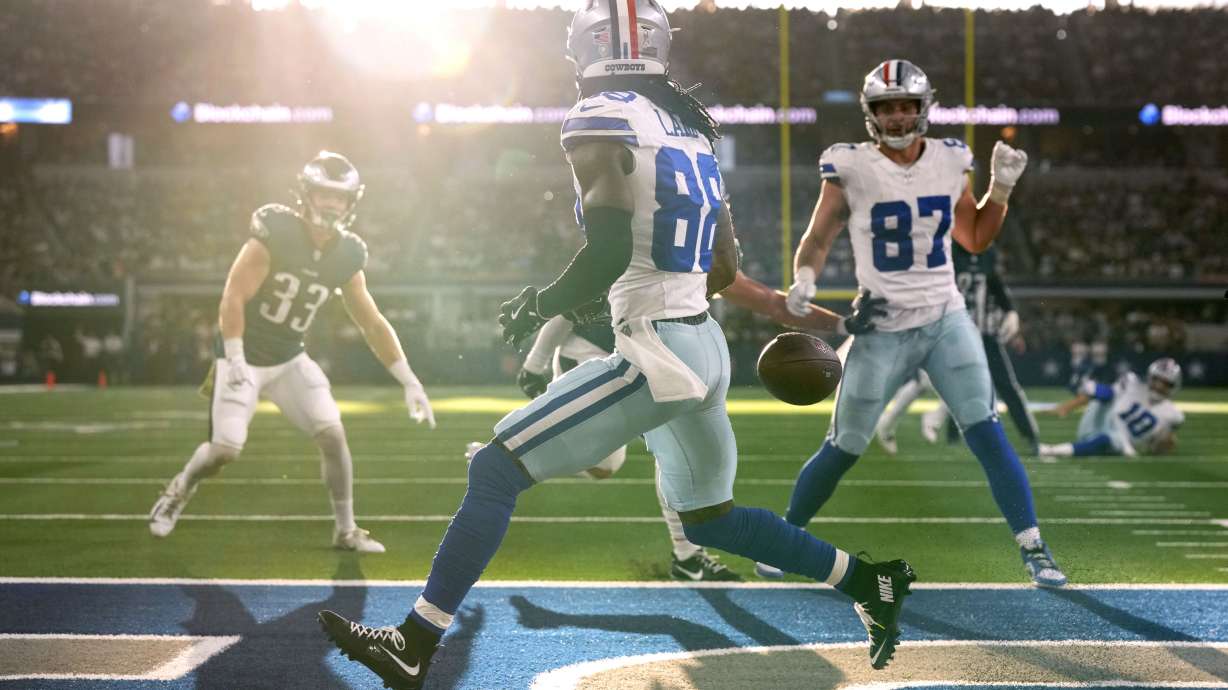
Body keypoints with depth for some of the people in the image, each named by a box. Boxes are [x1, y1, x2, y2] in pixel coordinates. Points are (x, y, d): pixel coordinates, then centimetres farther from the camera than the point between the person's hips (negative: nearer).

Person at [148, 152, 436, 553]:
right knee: (225, 449, -10)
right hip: (244, 357, -5)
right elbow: (233, 298, -21)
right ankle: (181, 488, 23)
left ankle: (346, 530, 6)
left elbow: (373, 324, 3)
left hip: (290, 360, 5)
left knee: (333, 434, -7)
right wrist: (235, 362, -27)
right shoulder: (274, 234, -20)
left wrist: (409, 382, 1)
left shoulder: (346, 256, -3)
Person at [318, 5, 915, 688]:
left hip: (657, 360, -8)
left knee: (496, 471, -3)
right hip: (707, 347, 8)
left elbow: (610, 251, -21)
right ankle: (870, 580, 27)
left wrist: (540, 305, -6)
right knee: (709, 518, 27)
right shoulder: (692, 128, 15)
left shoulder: (603, 122, -9)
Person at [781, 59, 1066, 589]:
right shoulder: (852, 168, -8)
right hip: (883, 331, -2)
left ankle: (1034, 550, -1)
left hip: (946, 321, 2)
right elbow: (817, 240, -2)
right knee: (843, 449, 4)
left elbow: (975, 240, 14)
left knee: (987, 435, -8)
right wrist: (804, 281, -22)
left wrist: (1001, 188, 1)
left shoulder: (949, 161, 2)